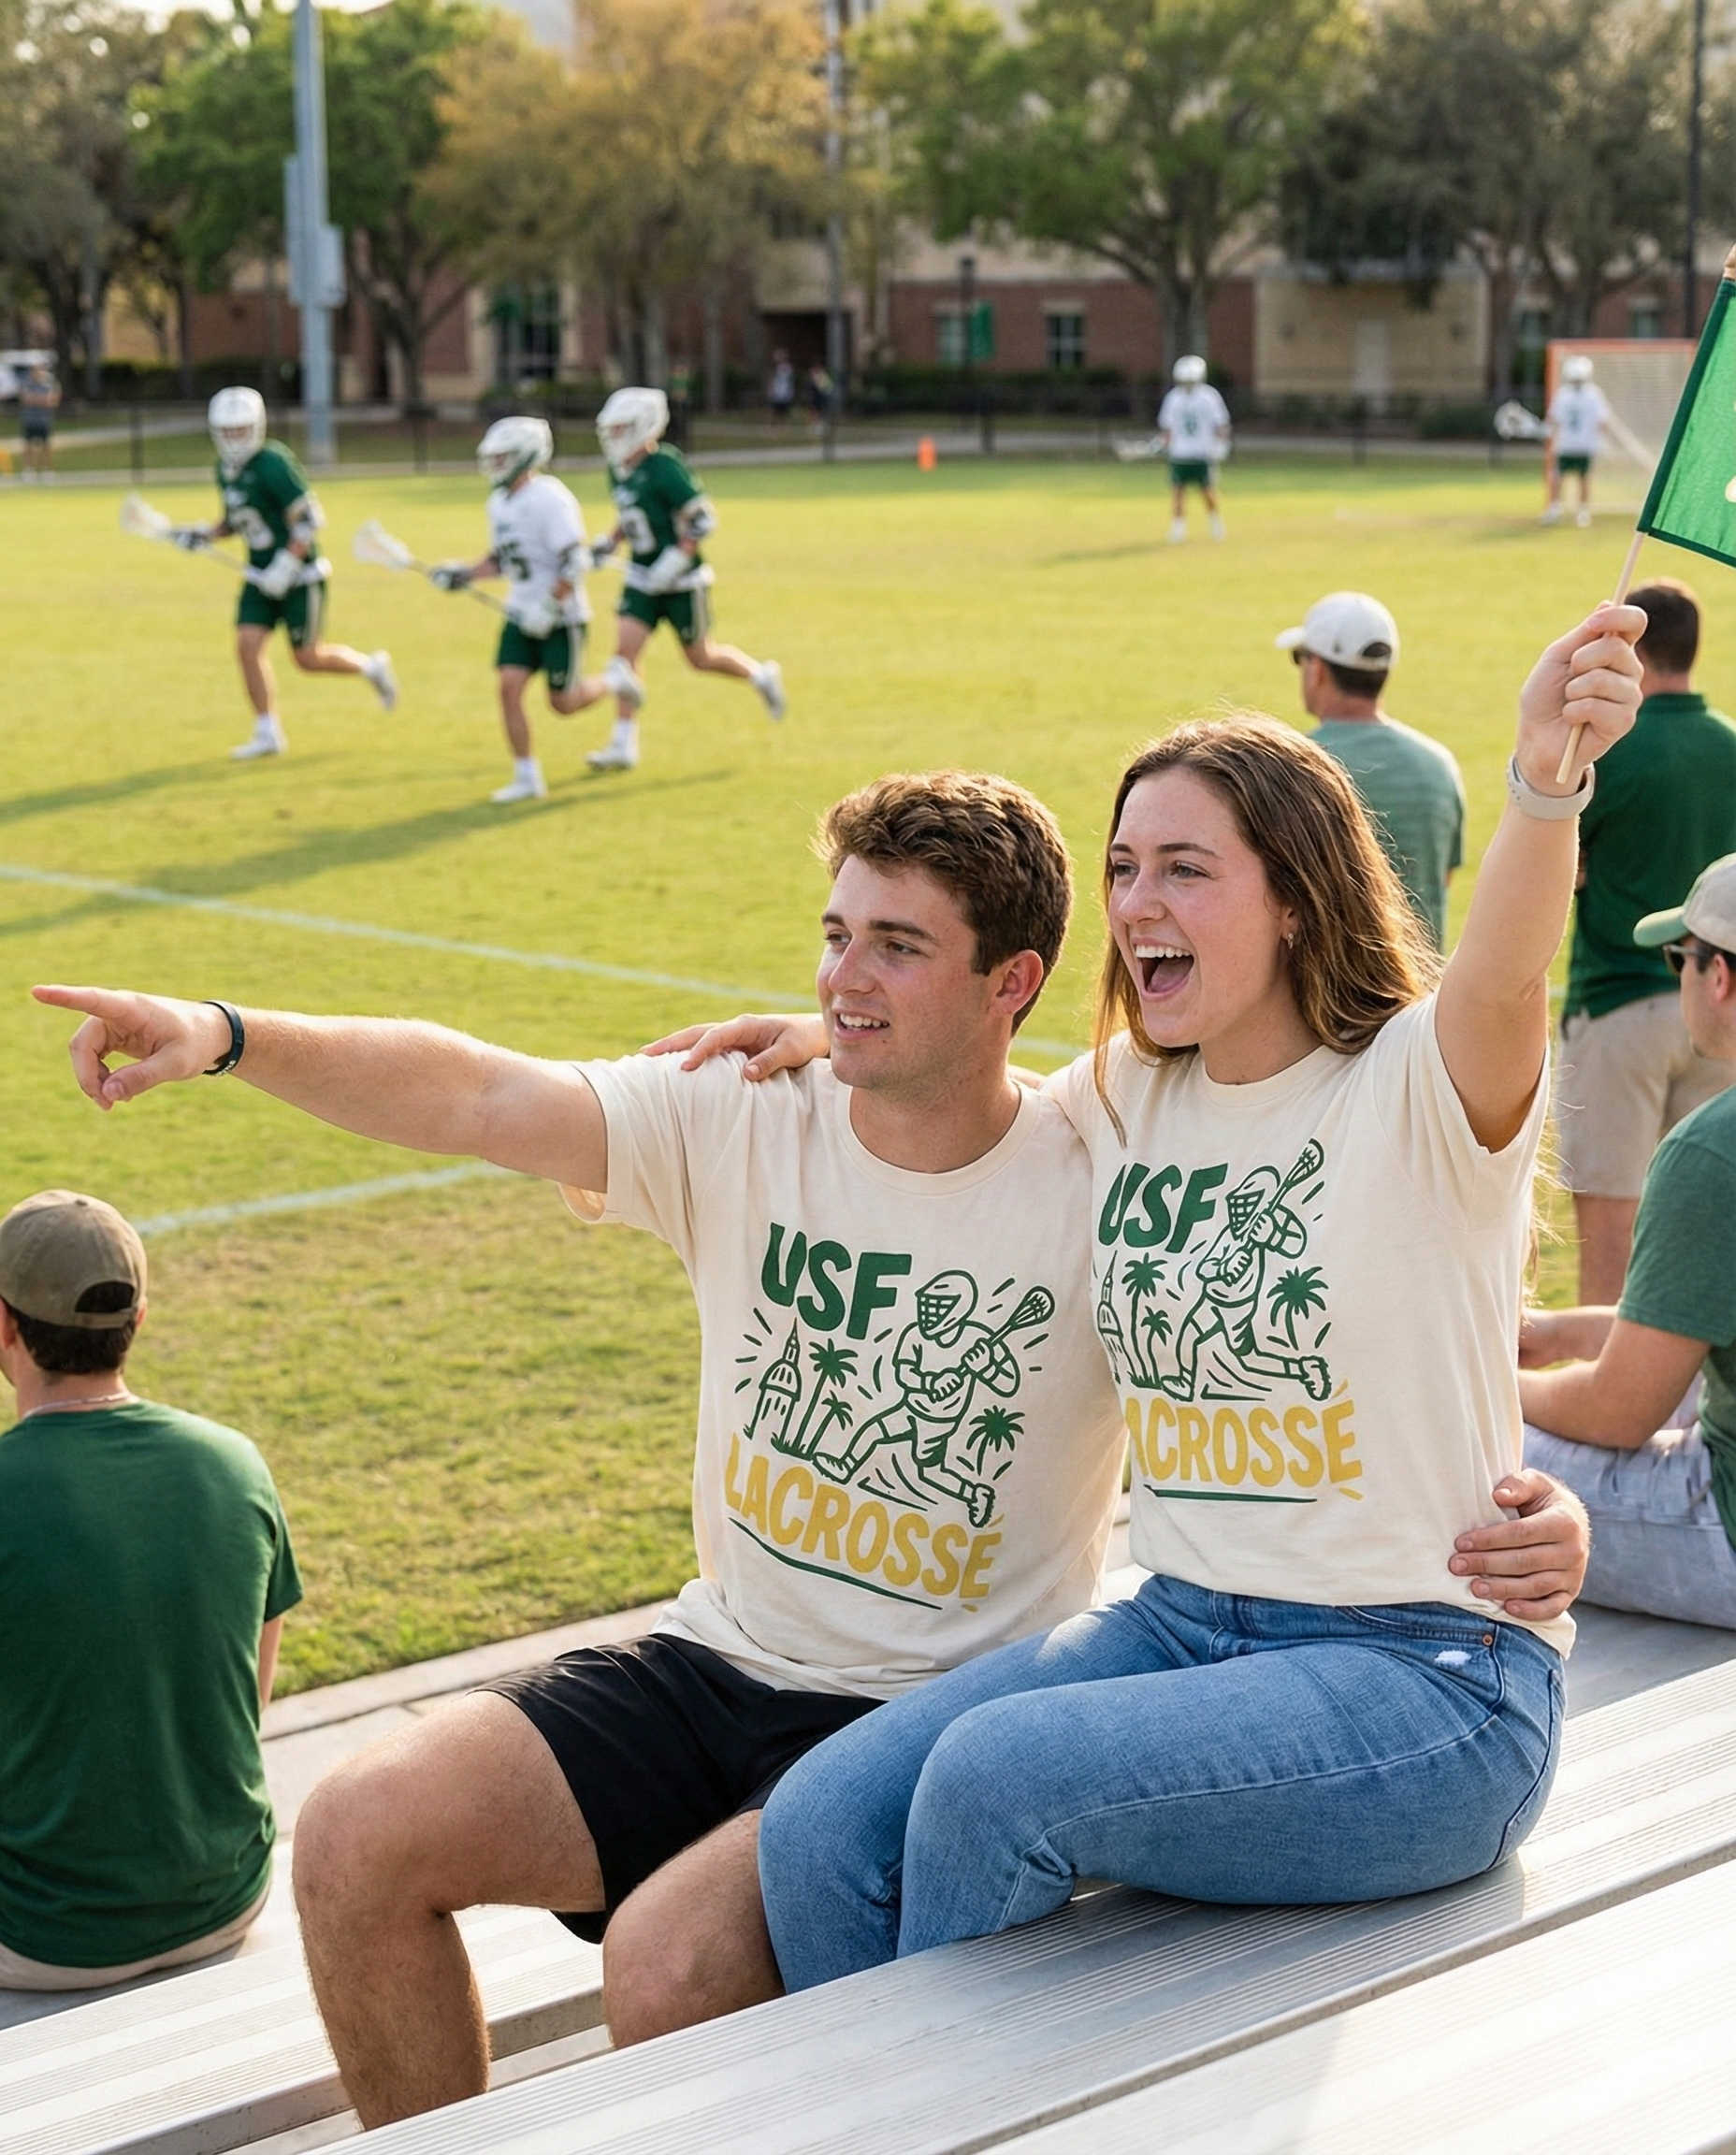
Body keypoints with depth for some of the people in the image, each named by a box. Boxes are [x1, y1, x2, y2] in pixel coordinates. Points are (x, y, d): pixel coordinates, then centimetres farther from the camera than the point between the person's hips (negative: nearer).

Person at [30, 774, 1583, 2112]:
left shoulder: (1102, 1199, -12)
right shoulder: (739, 1127, -2)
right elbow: (474, 1097, -13)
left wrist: (1518, 1502, -33)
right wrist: (230, 1035, -27)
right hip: (720, 1665, 5)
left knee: (672, 1960, -28)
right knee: (358, 1841, -8)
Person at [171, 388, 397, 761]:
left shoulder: (273, 464, -21)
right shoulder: (225, 470, 5)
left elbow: (309, 518, -20)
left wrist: (286, 565, -23)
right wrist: (204, 534, 2)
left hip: (299, 573, -7)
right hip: (261, 573, 7)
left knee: (307, 658, 0)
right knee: (248, 645, -5)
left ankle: (371, 666, 27)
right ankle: (268, 734, 4)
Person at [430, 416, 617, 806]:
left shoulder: (550, 499, -20)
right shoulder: (500, 502, 6)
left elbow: (575, 561, -23)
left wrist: (550, 606, -25)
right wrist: (463, 575, 4)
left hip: (561, 617, -7)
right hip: (521, 613, 7)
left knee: (562, 702, 1)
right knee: (509, 686, -6)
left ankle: (615, 679, 31)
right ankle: (527, 777, 1)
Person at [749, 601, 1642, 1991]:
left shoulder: (1417, 1086, -10)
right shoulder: (1125, 1099, 10)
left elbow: (1504, 971, -33)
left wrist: (1545, 777, -53)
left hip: (1428, 1673, -6)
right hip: (1183, 1621, 7)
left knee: (995, 1774, -27)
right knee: (821, 1824, -14)